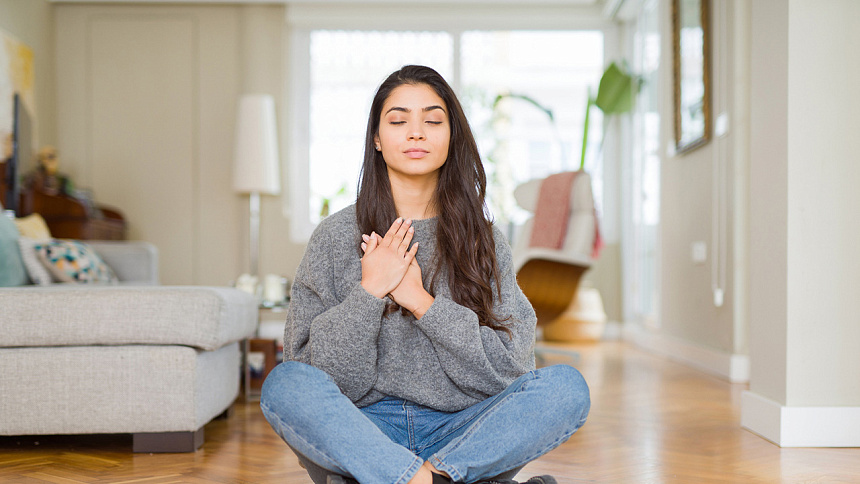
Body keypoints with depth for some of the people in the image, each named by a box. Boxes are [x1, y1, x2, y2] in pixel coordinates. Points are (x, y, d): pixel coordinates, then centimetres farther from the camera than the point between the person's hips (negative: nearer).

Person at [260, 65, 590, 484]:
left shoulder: (483, 240, 5)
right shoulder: (335, 237, 1)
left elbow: (509, 368, -4)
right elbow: (329, 379, -3)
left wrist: (422, 302, -13)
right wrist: (368, 295, -16)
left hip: (463, 432, 2)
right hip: (361, 431, -1)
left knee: (567, 386, -24)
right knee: (285, 384, -29)